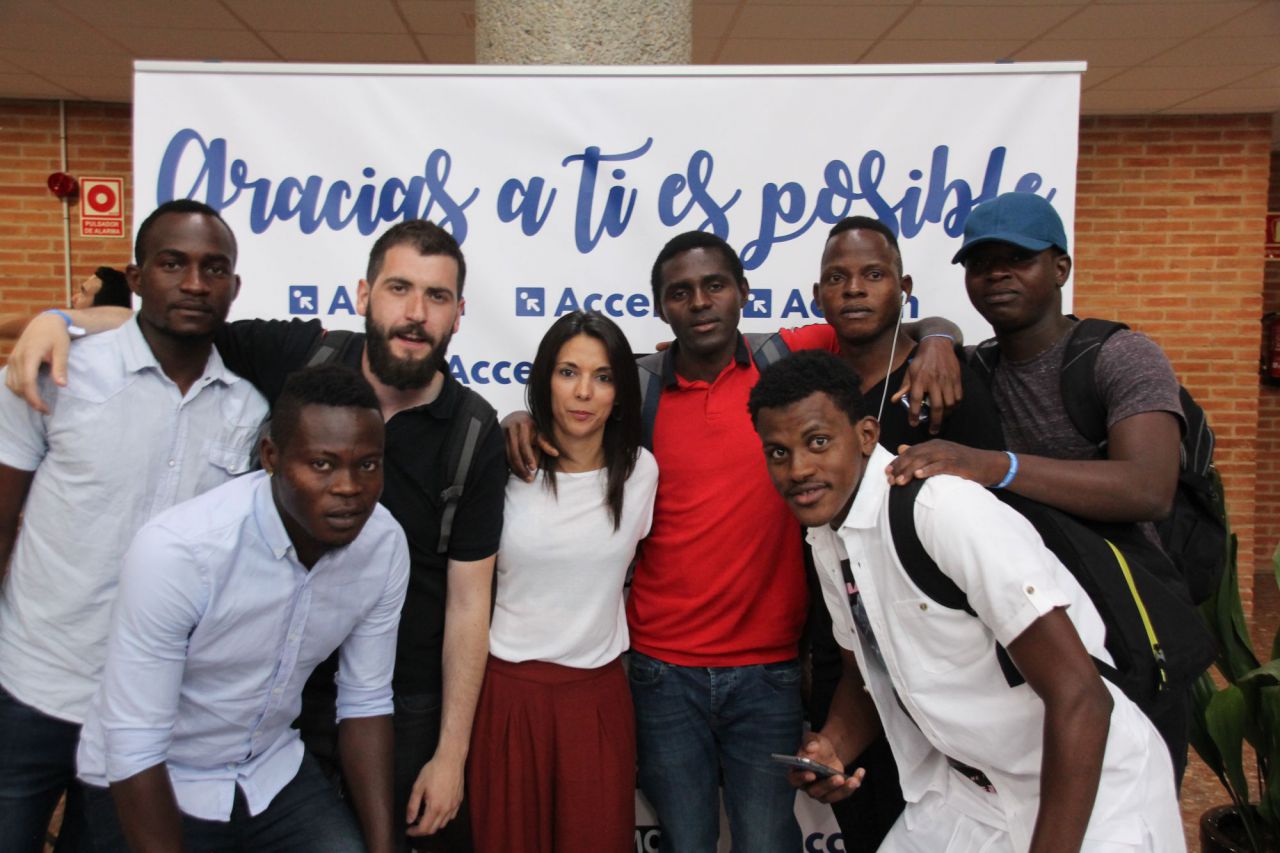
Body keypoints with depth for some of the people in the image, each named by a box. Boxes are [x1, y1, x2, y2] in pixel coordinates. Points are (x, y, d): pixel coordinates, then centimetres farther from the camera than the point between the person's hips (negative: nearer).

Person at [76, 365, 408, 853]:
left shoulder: (385, 545, -15)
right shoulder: (177, 550, -29)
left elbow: (366, 702, -4)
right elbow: (134, 747, -23)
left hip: (272, 772, 3)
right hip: (147, 784, -3)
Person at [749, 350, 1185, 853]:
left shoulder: (946, 510, -27)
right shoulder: (825, 538, -2)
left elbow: (1081, 699, -28)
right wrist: (832, 747, -7)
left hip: (1086, 793, -7)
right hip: (968, 789, 7)